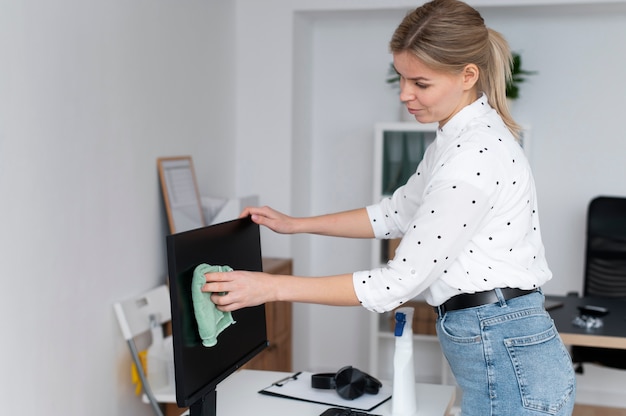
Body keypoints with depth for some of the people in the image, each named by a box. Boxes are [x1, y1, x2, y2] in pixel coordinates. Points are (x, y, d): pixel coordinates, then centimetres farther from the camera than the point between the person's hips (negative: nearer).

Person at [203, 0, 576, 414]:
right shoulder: (458, 139, 9)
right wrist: (295, 224, 17)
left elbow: (402, 281, -20)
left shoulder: (476, 154, -22)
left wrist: (274, 287, -18)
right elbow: (396, 213, 21)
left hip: (505, 364, -9)